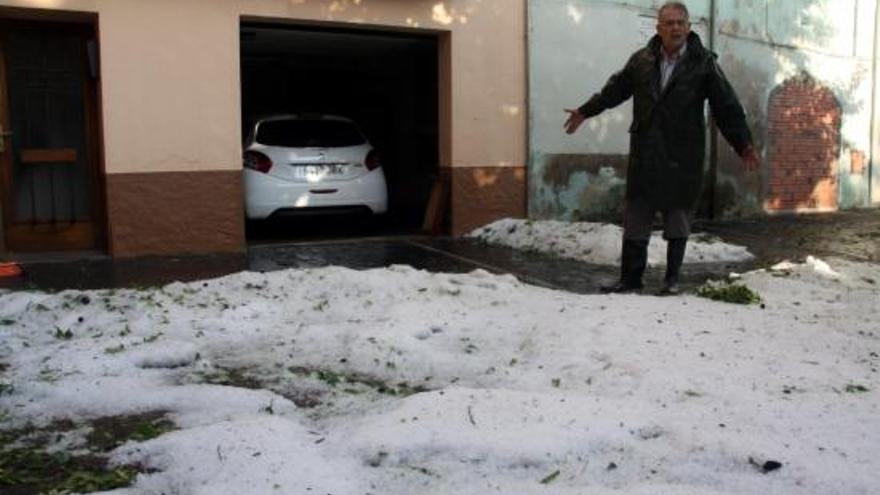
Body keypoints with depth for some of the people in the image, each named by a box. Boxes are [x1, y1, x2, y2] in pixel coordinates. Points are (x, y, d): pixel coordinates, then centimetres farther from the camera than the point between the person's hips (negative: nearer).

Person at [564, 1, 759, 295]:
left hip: (683, 157, -2)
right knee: (635, 217, 5)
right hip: (644, 155, 3)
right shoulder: (642, 60, 5)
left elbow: (726, 106, -3)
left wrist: (744, 145, -6)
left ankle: (672, 279, 18)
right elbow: (615, 89, 19)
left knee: (678, 217, 6)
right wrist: (585, 111, 26)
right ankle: (630, 279, 14)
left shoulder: (703, 63, -3)